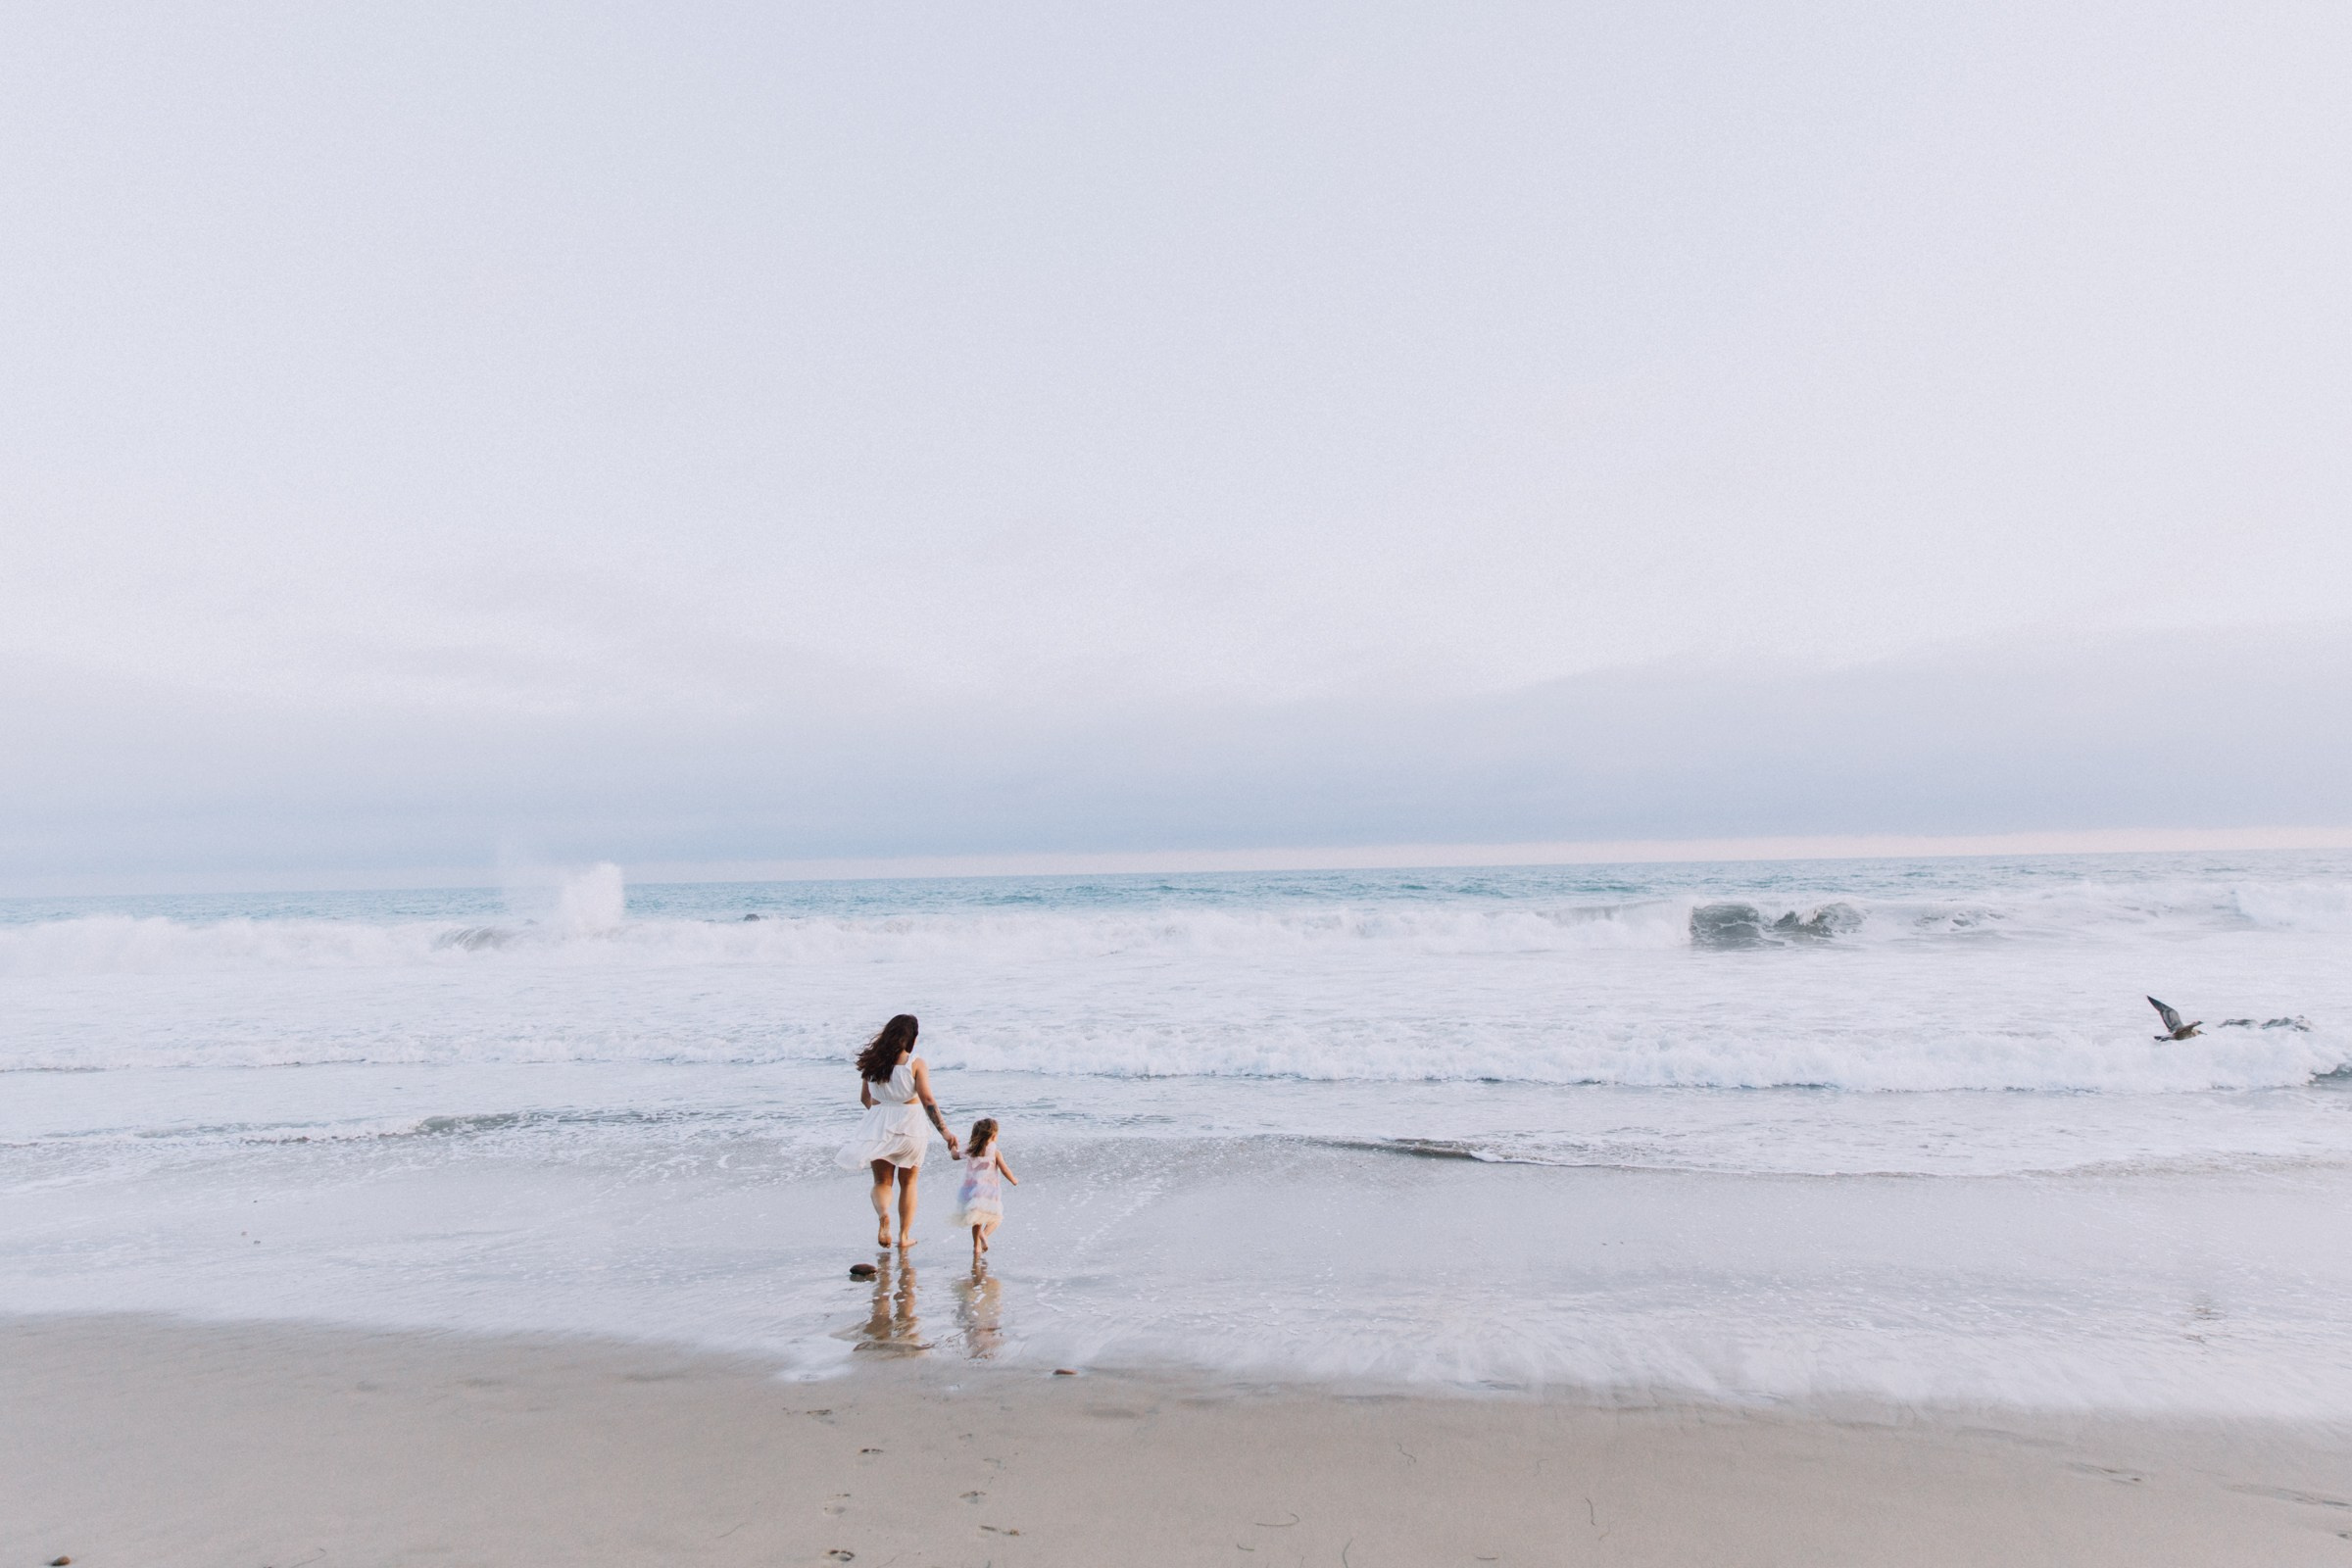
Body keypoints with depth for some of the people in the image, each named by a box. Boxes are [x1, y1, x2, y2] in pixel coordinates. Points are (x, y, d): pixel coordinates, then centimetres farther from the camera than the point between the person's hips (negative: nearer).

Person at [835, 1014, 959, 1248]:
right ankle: (904, 1235, 18)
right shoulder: (916, 1063, -11)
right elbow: (927, 1101, -17)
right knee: (908, 1182, 18)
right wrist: (944, 1132, -16)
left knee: (882, 1181, 16)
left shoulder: (872, 1062, 1)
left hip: (879, 1126, 2)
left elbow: (865, 1099, 12)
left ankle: (883, 1214, -15)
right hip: (910, 1127, -2)